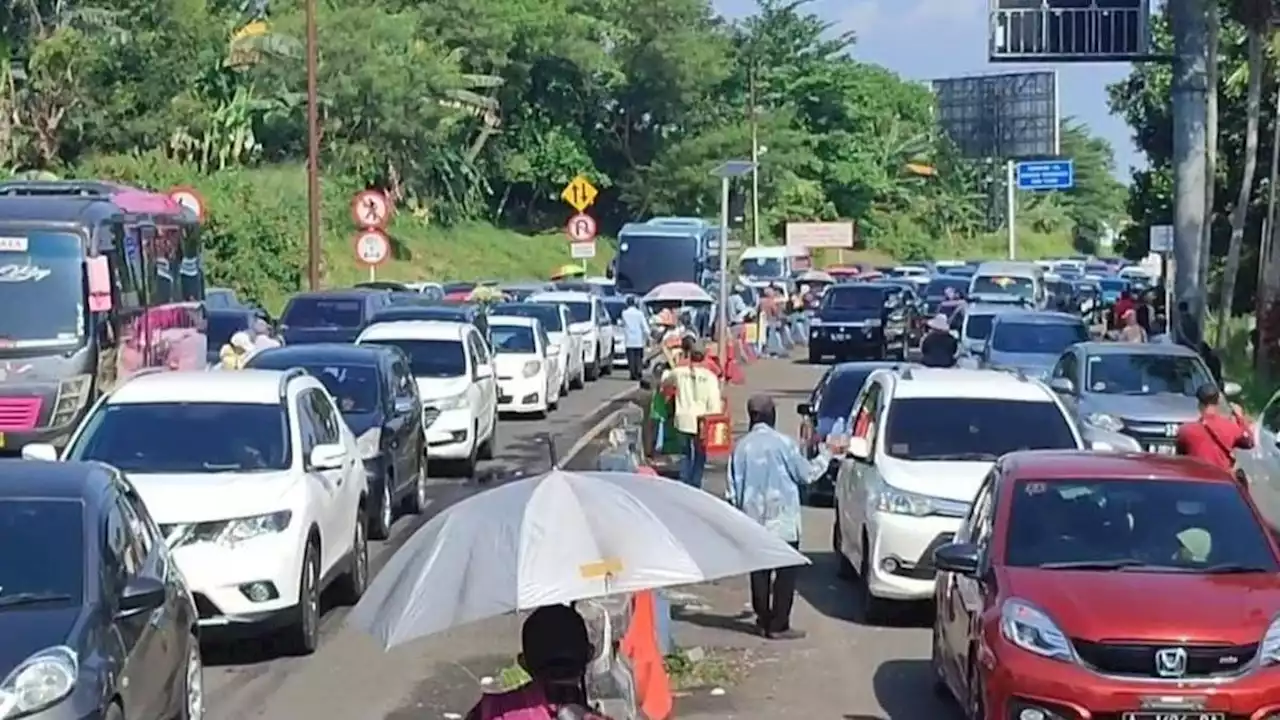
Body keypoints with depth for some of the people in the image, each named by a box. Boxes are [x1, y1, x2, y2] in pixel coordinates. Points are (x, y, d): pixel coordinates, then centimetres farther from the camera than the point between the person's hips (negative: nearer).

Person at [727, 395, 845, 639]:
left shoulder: (741, 447, 1)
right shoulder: (783, 443, -10)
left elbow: (733, 490, 3)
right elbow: (807, 474, -2)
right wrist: (828, 453, 10)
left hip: (752, 523, 4)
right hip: (782, 522, -4)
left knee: (759, 573, 12)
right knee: (786, 573, 1)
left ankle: (764, 620, 15)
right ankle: (778, 626, -2)